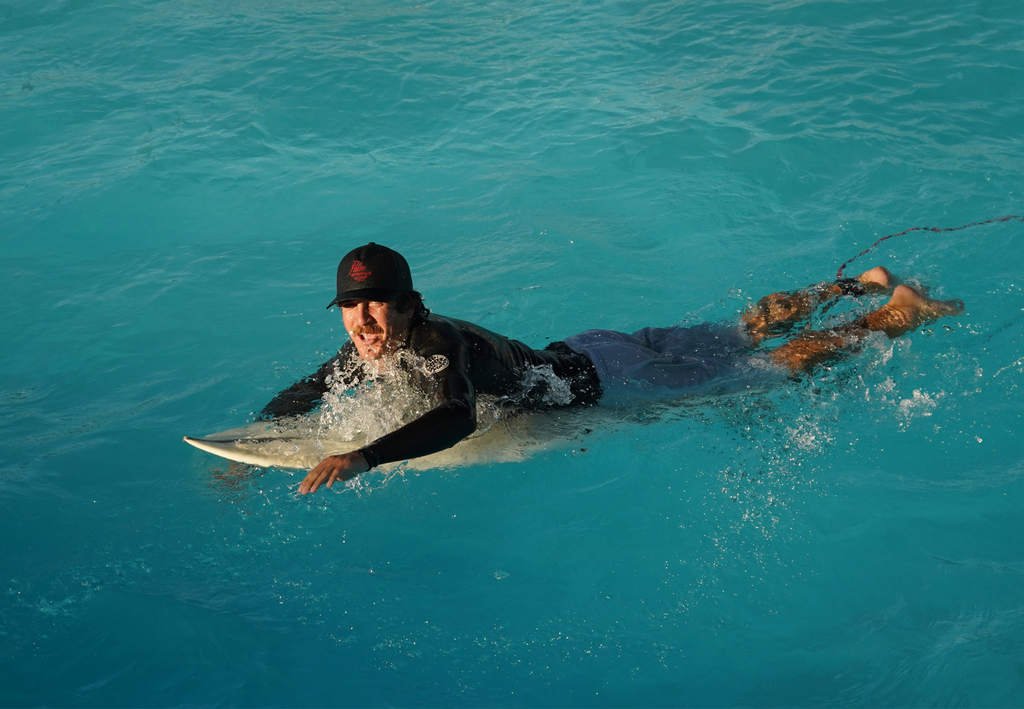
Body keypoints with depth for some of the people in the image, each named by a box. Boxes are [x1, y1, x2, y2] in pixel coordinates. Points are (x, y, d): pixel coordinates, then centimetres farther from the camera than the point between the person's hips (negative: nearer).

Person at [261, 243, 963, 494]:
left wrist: (362, 458, -59)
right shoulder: (360, 354, -10)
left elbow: (456, 419, -53)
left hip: (602, 378, -7)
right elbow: (299, 396, 4)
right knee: (741, 331, 24)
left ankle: (899, 315, 23)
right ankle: (858, 285, 42)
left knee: (780, 363, 6)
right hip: (574, 356, 7)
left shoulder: (436, 343, -35)